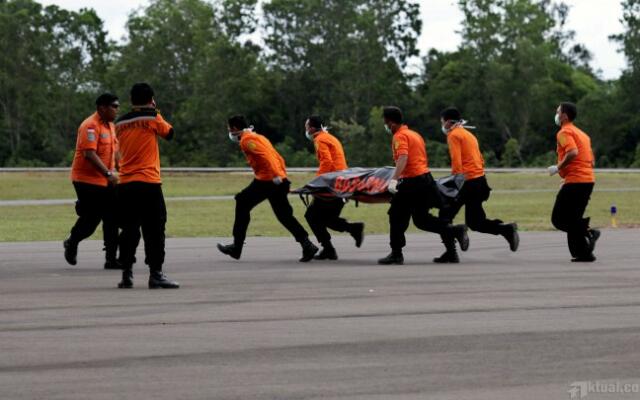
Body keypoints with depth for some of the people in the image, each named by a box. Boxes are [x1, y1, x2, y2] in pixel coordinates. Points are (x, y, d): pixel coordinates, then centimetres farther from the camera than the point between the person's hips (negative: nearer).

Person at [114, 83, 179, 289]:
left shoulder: (120, 123, 10)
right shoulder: (153, 118, -4)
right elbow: (170, 133, 10)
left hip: (125, 184, 5)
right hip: (148, 183, -5)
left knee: (129, 230, 10)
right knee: (154, 230, -2)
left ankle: (126, 273, 7)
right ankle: (156, 274, -5)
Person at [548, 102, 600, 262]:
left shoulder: (564, 132, -7)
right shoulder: (581, 134, 22)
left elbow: (573, 152, -25)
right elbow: (591, 161, 23)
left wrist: (558, 167, -13)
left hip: (575, 181, -9)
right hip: (588, 179, 9)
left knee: (559, 219, -6)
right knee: (572, 219, 14)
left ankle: (588, 232, -19)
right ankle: (583, 253, 5)